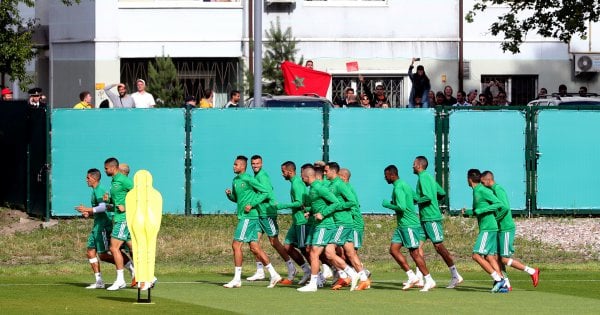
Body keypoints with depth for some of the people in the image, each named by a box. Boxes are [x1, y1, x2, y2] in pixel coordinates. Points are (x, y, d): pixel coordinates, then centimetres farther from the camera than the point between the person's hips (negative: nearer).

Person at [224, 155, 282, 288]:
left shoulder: (248, 179, -11)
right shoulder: (235, 180, 15)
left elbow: (265, 192, -11)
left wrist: (252, 205, -16)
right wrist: (229, 194, 4)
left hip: (249, 217, -9)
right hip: (244, 217, 9)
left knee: (236, 245, -8)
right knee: (255, 248, 8)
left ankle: (237, 279, -4)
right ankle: (274, 275, 11)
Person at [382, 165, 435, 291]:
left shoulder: (398, 188, -17)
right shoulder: (403, 184, 14)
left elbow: (402, 207, -27)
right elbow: (415, 199, 23)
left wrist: (388, 204, -11)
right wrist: (394, 203, 18)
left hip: (409, 224, -10)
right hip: (402, 225, 10)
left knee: (414, 252, -6)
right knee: (393, 249, 7)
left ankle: (429, 281, 1)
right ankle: (412, 276, 7)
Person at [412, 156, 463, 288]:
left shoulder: (423, 178, -13)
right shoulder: (429, 177, 16)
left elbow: (428, 197, -24)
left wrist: (415, 200, -11)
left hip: (431, 218, -10)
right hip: (425, 218, 10)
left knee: (439, 247, -7)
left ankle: (455, 276, -3)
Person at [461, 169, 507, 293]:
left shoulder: (482, 191, -11)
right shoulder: (476, 192, 18)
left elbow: (499, 204, -18)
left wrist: (479, 211, -20)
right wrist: (467, 212, 44)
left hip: (488, 228, -10)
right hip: (487, 228, 10)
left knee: (477, 255, -12)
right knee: (490, 257, 5)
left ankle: (498, 279, -15)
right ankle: (503, 284, 0)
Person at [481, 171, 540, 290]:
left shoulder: (498, 190, -16)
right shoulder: (494, 190, 15)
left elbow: (505, 208, -27)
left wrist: (494, 220, -17)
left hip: (506, 229, -10)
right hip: (501, 229, 10)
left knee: (505, 259, -8)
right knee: (498, 257, 7)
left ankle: (532, 271, 0)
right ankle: (506, 284, 9)